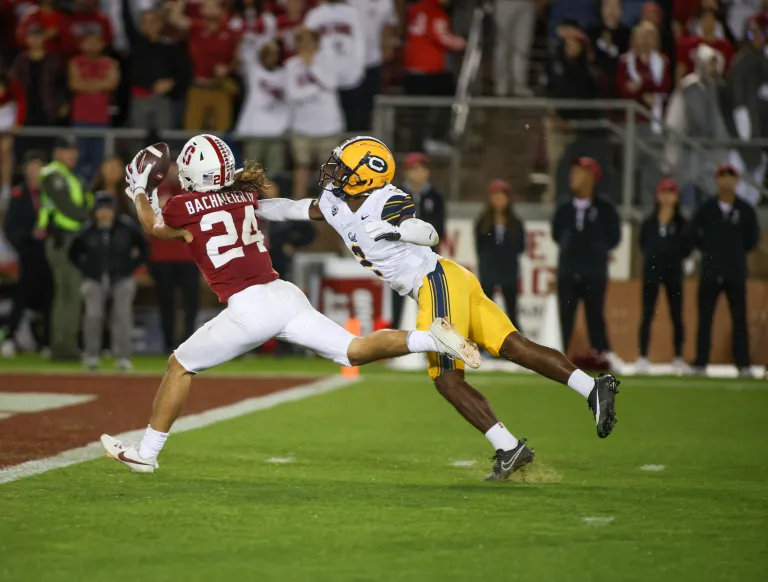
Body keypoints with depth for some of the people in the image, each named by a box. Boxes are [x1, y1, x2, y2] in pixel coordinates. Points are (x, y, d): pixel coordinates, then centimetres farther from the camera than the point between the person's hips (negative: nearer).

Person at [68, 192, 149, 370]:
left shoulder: (127, 228, -7)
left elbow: (144, 249, 6)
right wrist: (86, 269, 1)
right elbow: (73, 254, 11)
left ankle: (122, 357, -5)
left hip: (121, 280, 0)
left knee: (122, 314, -11)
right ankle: (91, 355, 1)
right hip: (95, 281, 0)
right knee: (93, 314, -13)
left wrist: (130, 266, -1)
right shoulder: (87, 231, -5)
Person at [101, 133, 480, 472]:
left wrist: (139, 192, 38)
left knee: (180, 365, 14)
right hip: (284, 295, 5)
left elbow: (155, 228, 20)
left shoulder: (184, 208, -2)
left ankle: (147, 453, 20)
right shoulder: (245, 195, 13)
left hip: (248, 309, -5)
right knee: (354, 351, 5)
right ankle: (431, 339, -17)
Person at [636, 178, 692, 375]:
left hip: (673, 272, 1)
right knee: (647, 315, -2)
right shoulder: (649, 223, 4)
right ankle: (643, 358, 0)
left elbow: (686, 250, 3)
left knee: (677, 316, 3)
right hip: (651, 272, -1)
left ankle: (678, 359, 9)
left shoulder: (681, 224, 3)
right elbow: (643, 245, 5)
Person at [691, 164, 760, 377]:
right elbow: (694, 234, 9)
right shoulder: (706, 208, 1)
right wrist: (708, 251, 5)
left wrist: (737, 252, 7)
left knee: (739, 319, 0)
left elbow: (752, 238, 11)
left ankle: (743, 365, 2)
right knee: (704, 319, 2)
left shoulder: (745, 210, 2)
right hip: (710, 273, 0)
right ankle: (700, 364, 6)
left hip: (736, 273, 0)